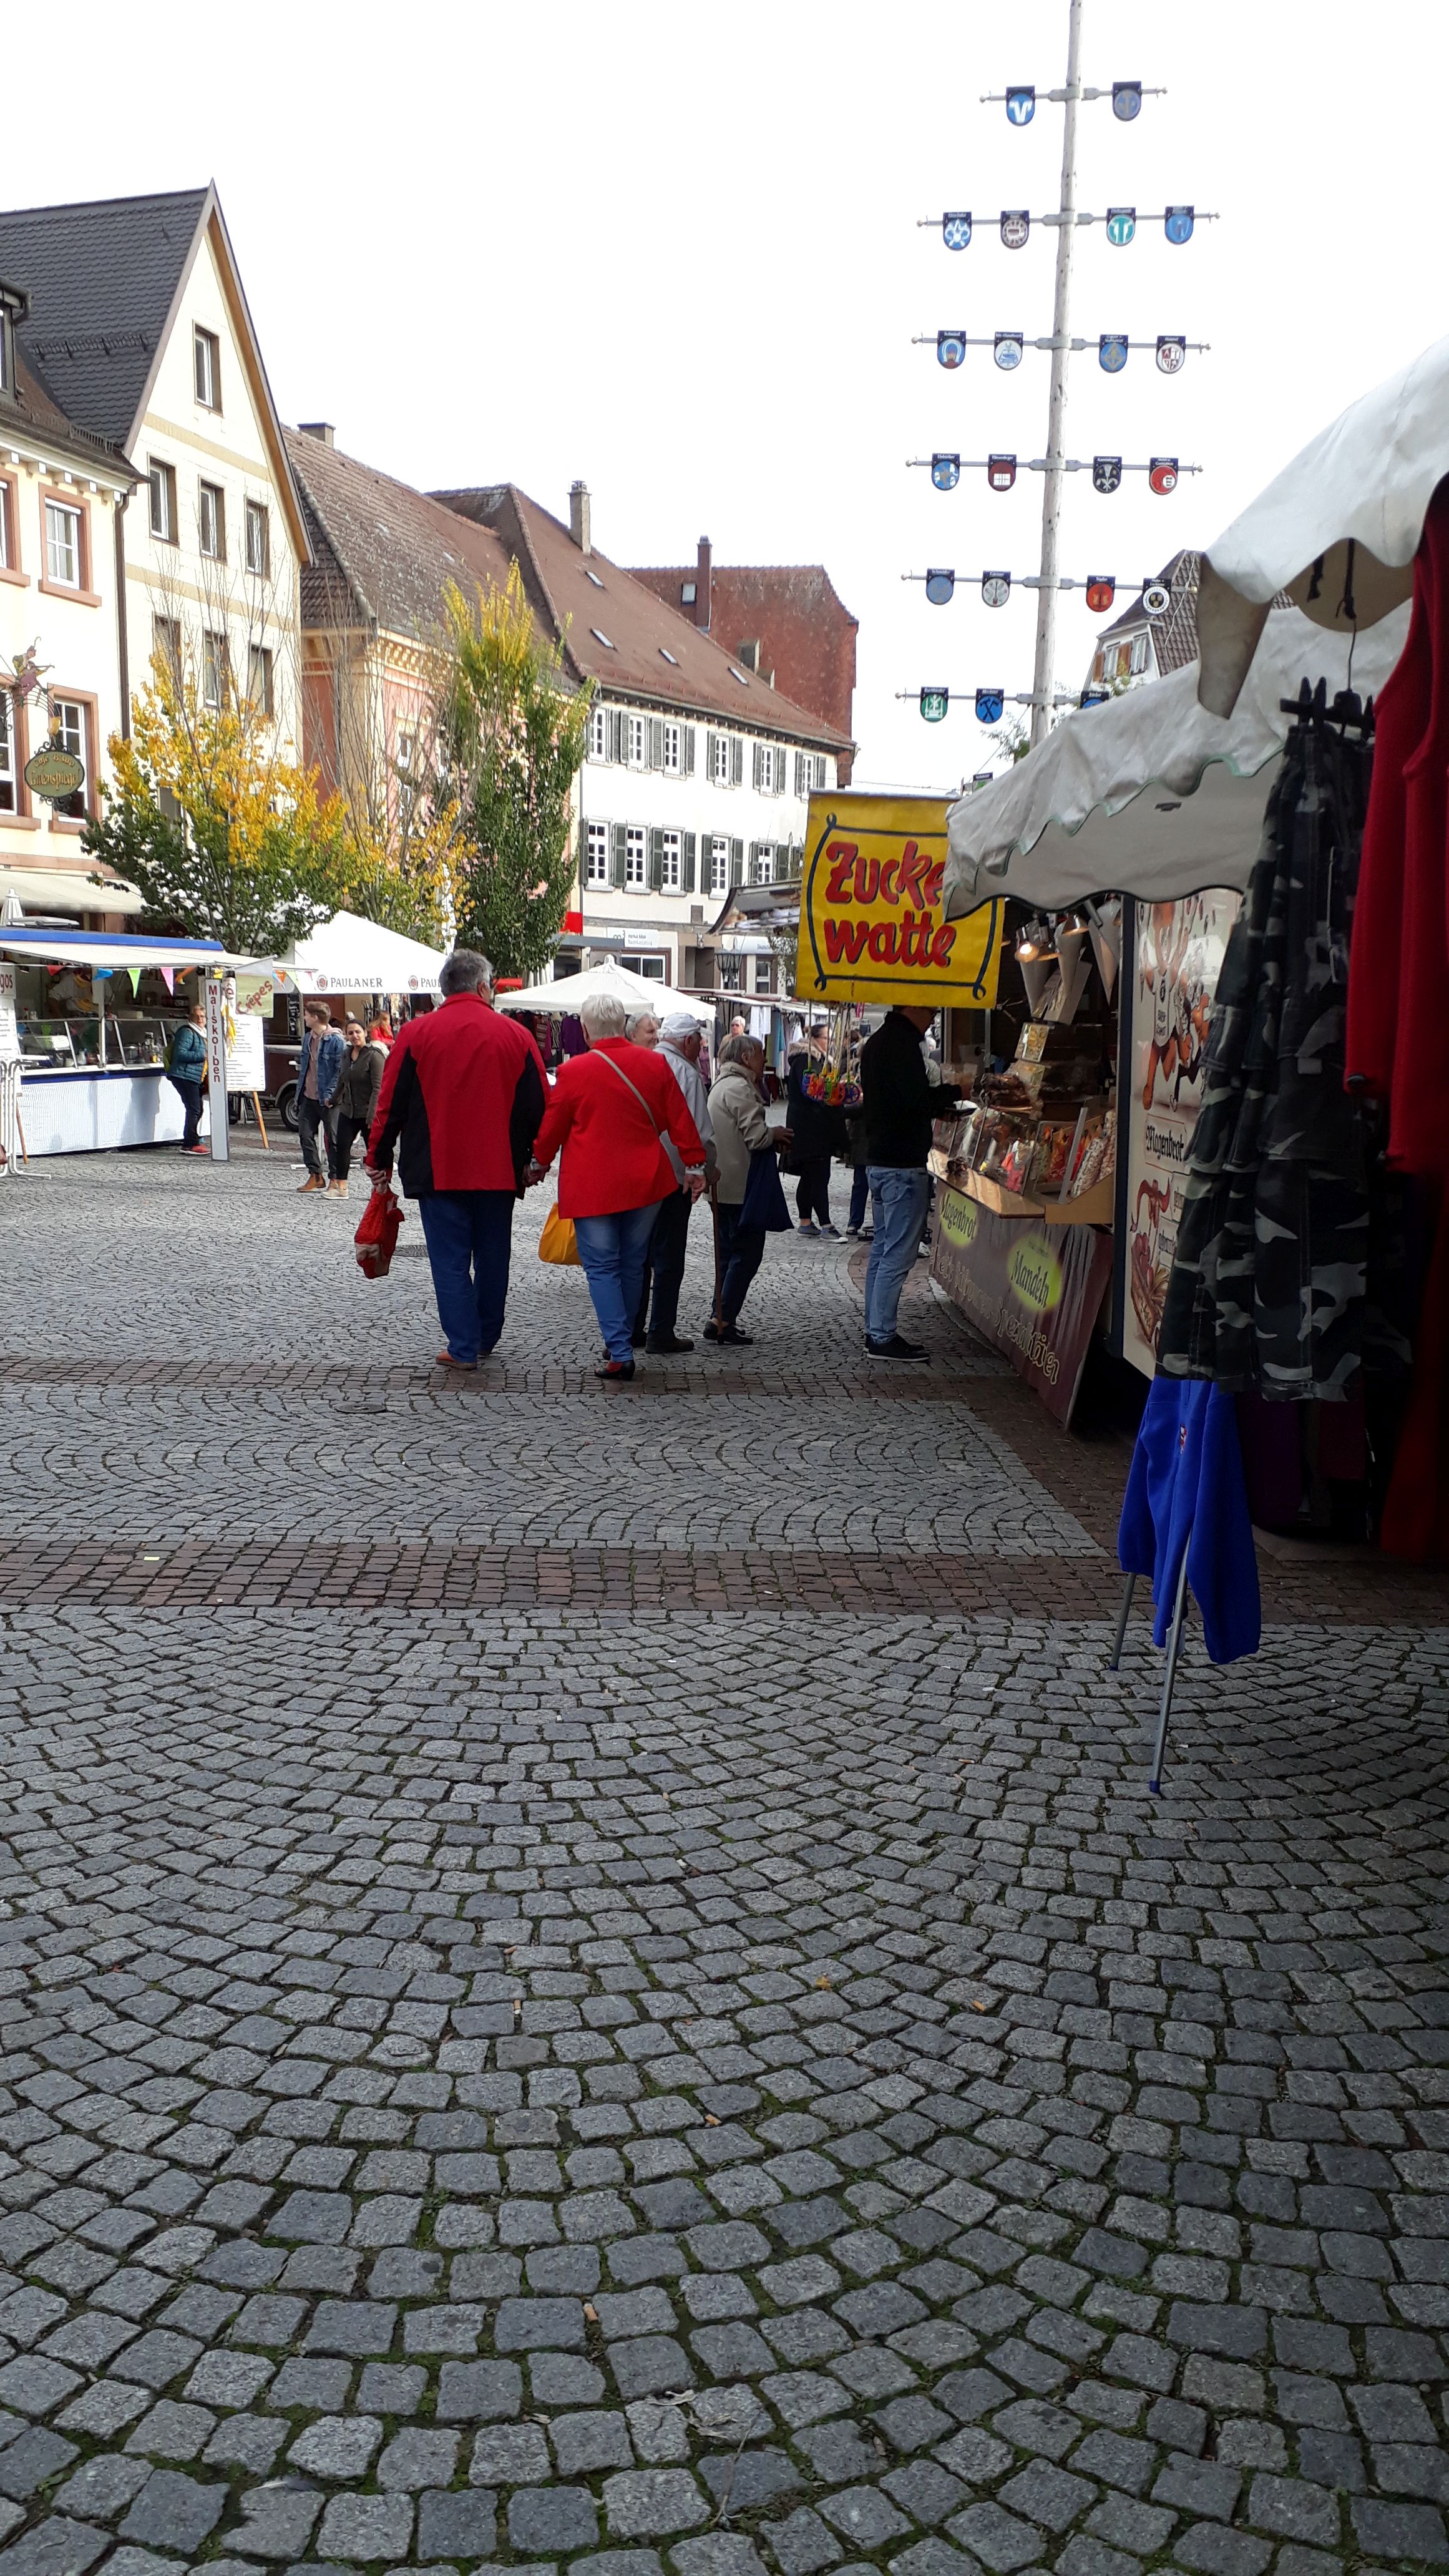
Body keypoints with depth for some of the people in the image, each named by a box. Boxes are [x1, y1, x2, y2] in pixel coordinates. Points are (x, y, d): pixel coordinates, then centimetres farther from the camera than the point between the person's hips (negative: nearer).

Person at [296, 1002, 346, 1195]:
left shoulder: (336, 1040, -13)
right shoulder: (308, 1038, 12)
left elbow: (341, 1070, -15)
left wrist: (330, 1094, -20)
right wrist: (300, 1090, 15)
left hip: (327, 1099, -8)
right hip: (308, 1097, 8)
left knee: (332, 1138, 1)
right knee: (306, 1135, 6)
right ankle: (315, 1176, 15)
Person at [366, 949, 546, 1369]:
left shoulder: (416, 1034, -3)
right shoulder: (515, 1035, 1)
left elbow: (391, 1103, -1)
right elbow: (539, 1104, 4)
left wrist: (379, 1159, 9)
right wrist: (534, 1158, 17)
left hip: (438, 1170, -2)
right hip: (499, 1171, 2)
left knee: (450, 1259, 3)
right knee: (492, 1257, 15)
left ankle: (463, 1347, 1)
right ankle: (485, 1340, 26)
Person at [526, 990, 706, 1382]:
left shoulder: (574, 1071, -10)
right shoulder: (655, 1063, -1)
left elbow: (552, 1125, 1)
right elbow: (679, 1118, 4)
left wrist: (539, 1163, 18)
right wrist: (693, 1164, 14)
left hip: (592, 1185, -4)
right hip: (644, 1184, 4)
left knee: (602, 1268, 2)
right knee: (632, 1265, 16)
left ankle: (619, 1354, -7)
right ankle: (623, 1340, 27)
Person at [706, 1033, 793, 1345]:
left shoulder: (721, 1085, 17)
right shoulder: (739, 1088, -16)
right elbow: (756, 1136, -22)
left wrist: (771, 1139, 9)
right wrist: (776, 1135, -2)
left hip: (723, 1186, 11)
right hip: (741, 1187, -11)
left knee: (729, 1253, 15)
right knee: (747, 1254, -6)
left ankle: (722, 1319, 18)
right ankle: (722, 1321, -8)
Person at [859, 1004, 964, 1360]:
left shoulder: (876, 1042, 15)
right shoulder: (903, 1043, -16)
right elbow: (916, 1099, -25)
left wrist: (936, 1105, 14)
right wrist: (953, 1092, -9)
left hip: (878, 1160, 10)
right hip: (903, 1165, -10)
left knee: (883, 1250, 15)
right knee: (898, 1255, -6)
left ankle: (876, 1331, 20)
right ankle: (883, 1338, -3)